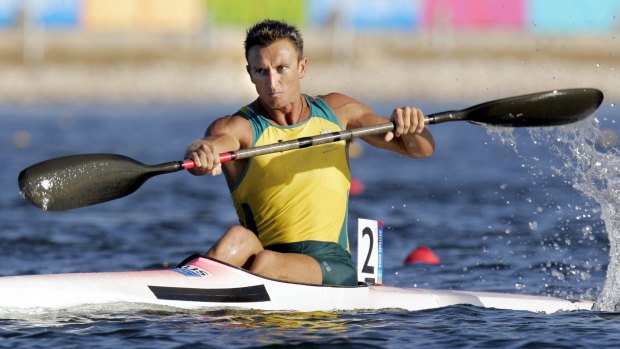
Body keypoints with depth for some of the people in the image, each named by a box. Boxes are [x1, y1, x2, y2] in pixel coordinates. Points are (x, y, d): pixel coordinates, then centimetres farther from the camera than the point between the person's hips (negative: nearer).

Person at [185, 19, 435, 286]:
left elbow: (422, 149, 13)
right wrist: (201, 155, -49)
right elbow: (212, 144, -24)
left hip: (333, 266, 1)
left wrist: (409, 128, -11)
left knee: (266, 262, -33)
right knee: (237, 238, -35)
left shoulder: (336, 111, 12)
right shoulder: (237, 127, 2)